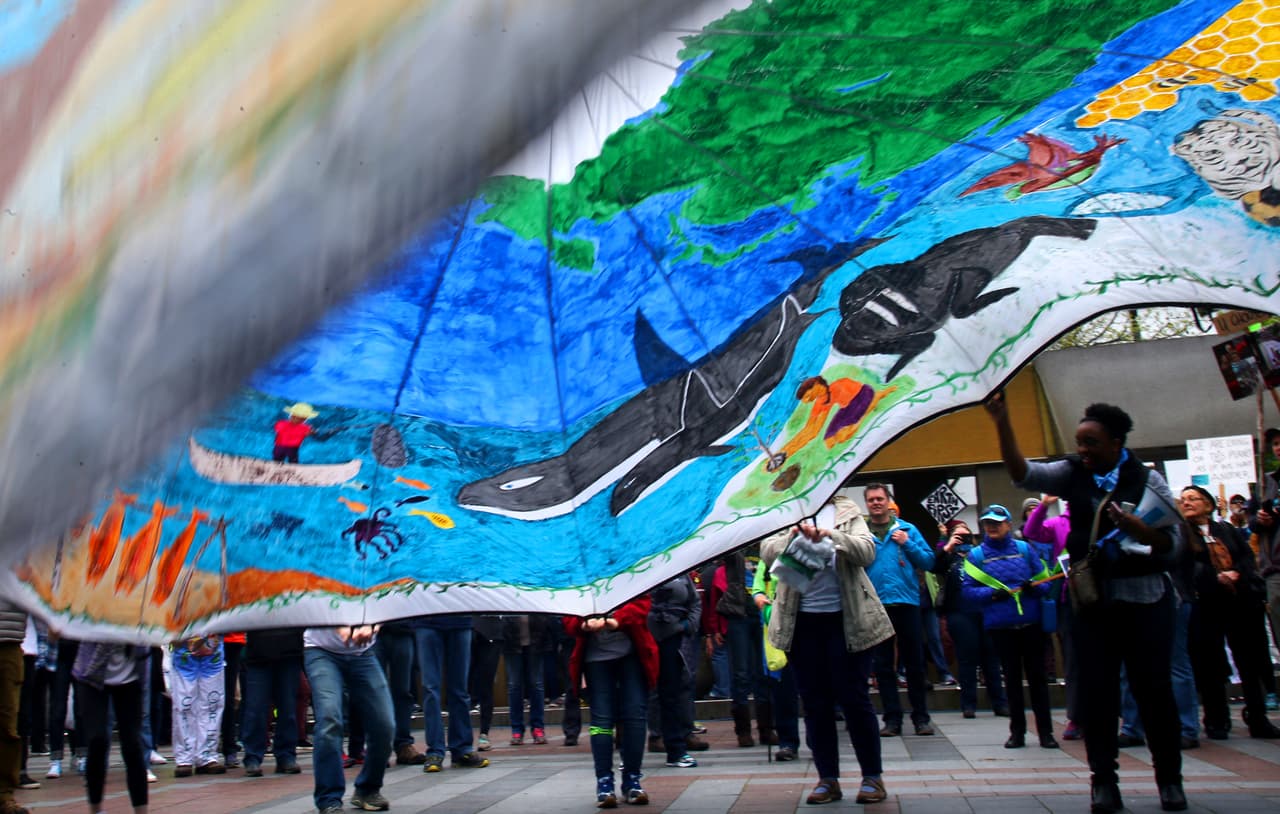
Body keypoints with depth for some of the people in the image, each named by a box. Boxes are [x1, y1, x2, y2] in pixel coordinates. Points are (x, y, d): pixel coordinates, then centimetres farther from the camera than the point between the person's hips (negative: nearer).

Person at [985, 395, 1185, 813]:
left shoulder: (1147, 480, -1)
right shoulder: (1073, 474, 3)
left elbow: (1173, 540, -2)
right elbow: (1023, 473, -12)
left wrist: (1137, 527, -22)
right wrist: (1002, 423, -24)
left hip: (1144, 598, -2)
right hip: (1091, 599, 2)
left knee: (1154, 689, 4)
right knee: (1096, 691, 3)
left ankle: (1169, 778, 20)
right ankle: (1103, 779, 12)